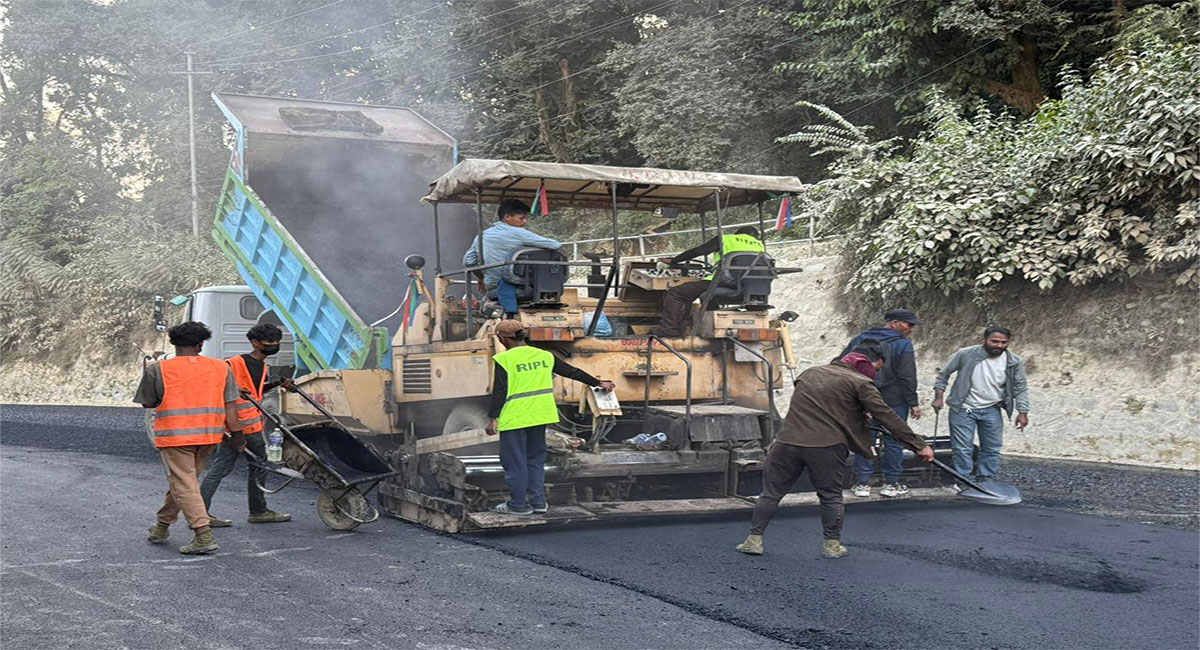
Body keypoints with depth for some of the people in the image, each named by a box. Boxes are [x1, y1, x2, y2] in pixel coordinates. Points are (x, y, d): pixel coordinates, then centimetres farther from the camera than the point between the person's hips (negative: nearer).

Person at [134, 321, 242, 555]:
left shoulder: (158, 370, -4)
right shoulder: (221, 367, 3)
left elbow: (147, 403, 6)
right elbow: (230, 405, 2)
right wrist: (236, 433, 6)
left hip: (174, 436, -4)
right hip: (209, 435, 4)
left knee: (184, 486, -2)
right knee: (185, 480, 20)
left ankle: (204, 536, -11)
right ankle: (162, 525, 33)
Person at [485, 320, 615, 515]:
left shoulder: (504, 360, -9)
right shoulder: (544, 356, 8)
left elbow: (500, 391, -13)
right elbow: (573, 372, 13)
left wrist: (492, 418, -9)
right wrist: (599, 383, 22)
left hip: (514, 418, -6)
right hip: (539, 416, 6)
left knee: (514, 462, 3)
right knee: (535, 459, 17)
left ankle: (518, 504, 8)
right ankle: (538, 501, 18)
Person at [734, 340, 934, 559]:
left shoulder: (810, 372, 19)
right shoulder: (860, 383, 1)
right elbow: (887, 416, -3)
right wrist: (919, 445, 1)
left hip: (788, 441, 4)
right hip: (826, 446, -4)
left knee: (771, 492, 13)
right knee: (831, 497, 14)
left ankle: (754, 540, 14)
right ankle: (832, 545, 20)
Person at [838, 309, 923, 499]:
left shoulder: (860, 339, 8)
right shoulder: (902, 344, -9)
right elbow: (907, 377, -13)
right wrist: (913, 403, -7)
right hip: (894, 402, -4)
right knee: (893, 441, 6)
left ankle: (862, 483, 11)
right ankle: (891, 483, 10)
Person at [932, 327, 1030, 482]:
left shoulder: (1014, 362, -8)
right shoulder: (966, 355, -14)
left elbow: (1021, 388, 0)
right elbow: (943, 374, -3)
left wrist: (1022, 412, -6)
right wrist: (939, 397, -6)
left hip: (992, 411, 3)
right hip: (963, 409, -3)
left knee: (992, 449, 10)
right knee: (962, 448, -2)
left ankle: (985, 480, 24)